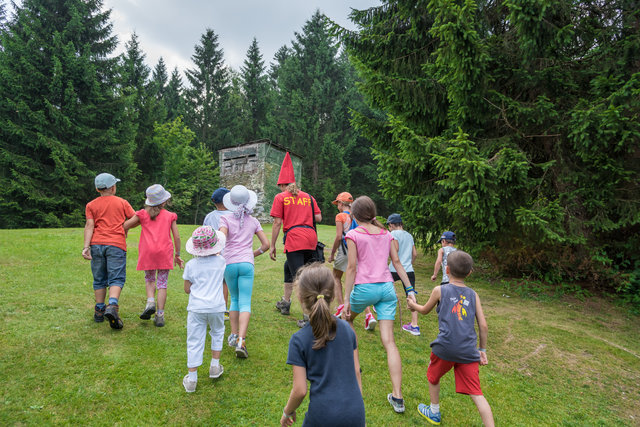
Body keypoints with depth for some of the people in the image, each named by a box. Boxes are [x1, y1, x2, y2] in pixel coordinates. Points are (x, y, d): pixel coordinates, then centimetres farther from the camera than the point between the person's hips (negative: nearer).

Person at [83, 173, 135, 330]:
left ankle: (99, 311, 19)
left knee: (99, 279, 12)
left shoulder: (91, 205, 11)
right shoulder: (122, 202, 7)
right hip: (116, 244, -3)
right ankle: (112, 306, -25)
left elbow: (89, 226, 0)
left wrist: (86, 246, -5)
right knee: (116, 278, -4)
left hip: (97, 244, 3)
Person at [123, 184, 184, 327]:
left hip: (148, 251, 1)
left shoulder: (143, 214, 8)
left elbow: (125, 226, 4)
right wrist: (177, 255, 14)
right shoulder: (170, 216, 8)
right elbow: (177, 237, 5)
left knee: (149, 279, 21)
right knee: (162, 283, 5)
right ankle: (160, 316, 4)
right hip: (165, 252, 0)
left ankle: (150, 302, -3)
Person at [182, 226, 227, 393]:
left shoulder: (191, 265, -1)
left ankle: (192, 379, 9)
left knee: (194, 342, 5)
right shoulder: (220, 262, -1)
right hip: (216, 306, 1)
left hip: (196, 308, -1)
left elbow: (187, 289, 5)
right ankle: (215, 366, 33)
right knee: (217, 333, 25)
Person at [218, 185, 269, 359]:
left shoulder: (226, 219, 2)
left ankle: (234, 335, 22)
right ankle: (241, 341, -16)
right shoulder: (253, 221, 10)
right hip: (247, 263, 0)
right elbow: (266, 244, 8)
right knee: (245, 303, -4)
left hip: (229, 263, 0)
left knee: (234, 299, 20)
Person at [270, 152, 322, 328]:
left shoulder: (280, 197, 4)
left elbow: (277, 223, -2)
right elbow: (318, 217, 11)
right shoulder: (308, 197, 17)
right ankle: (285, 303, 39)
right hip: (311, 237, 6)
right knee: (289, 267, 25)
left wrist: (272, 246, 2)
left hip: (294, 238, -6)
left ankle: (309, 317, -9)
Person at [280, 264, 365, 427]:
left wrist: (287, 412, 10)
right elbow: (356, 371, 6)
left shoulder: (299, 340, -11)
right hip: (355, 414, 3)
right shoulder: (347, 329, -2)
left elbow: (300, 390, -9)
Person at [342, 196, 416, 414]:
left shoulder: (353, 234, -3)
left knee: (348, 318, 28)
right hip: (387, 288, 4)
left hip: (365, 287, -4)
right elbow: (397, 262, 9)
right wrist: (409, 288, 12)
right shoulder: (386, 234, 11)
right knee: (389, 341, 3)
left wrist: (347, 299, -5)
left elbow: (351, 267, -7)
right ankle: (397, 397, 1)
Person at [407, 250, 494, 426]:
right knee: (476, 393, 7)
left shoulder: (440, 290, 3)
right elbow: (483, 326, 7)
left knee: (433, 375, 25)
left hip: (445, 347, -2)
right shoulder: (473, 295, 9)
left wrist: (413, 305, 39)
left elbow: (425, 310, 19)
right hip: (468, 351, 2)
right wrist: (482, 349, 19)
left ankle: (434, 413, 41)